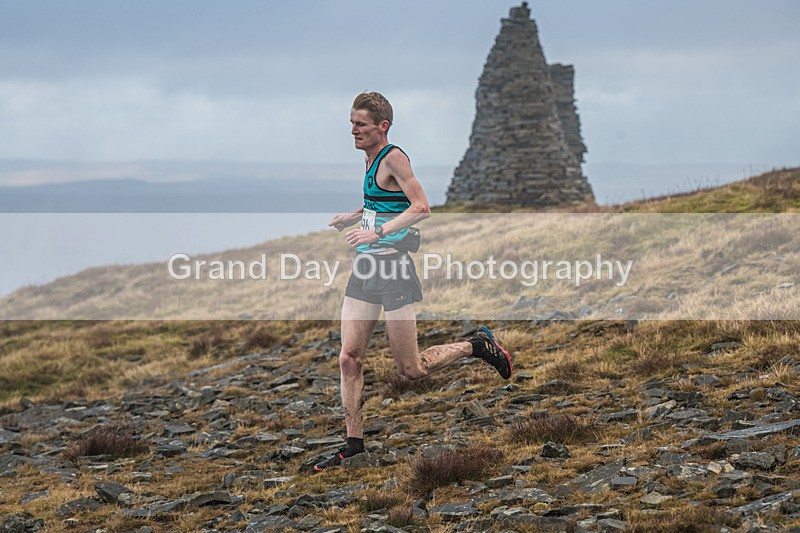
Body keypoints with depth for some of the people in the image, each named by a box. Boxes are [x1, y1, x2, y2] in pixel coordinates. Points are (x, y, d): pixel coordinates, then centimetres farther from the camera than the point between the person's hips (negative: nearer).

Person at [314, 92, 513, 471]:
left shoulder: (393, 158, -13)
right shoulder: (370, 159, 14)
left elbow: (421, 208, -22)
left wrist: (377, 232, -24)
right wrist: (346, 219, 18)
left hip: (393, 268, -8)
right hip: (366, 268, 8)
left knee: (411, 369, -1)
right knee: (349, 359, 1)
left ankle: (478, 345, 19)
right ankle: (354, 444, 8)